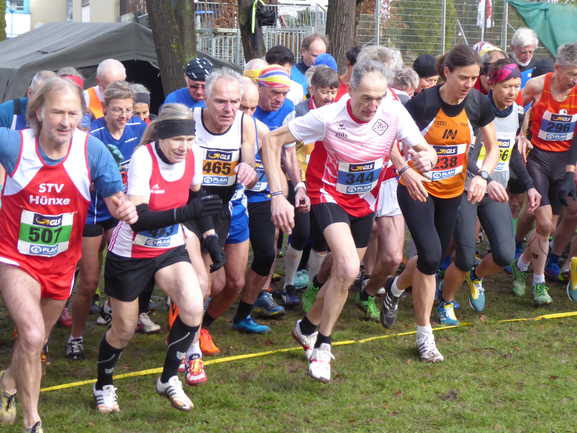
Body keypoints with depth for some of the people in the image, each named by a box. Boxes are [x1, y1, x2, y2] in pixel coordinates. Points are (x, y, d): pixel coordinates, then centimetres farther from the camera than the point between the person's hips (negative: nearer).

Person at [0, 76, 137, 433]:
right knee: (32, 337, -21)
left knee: (36, 342, 21)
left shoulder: (92, 150, -15)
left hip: (61, 263, 3)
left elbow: (115, 199, -9)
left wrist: (125, 209, -30)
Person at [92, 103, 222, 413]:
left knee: (193, 308, -21)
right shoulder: (143, 158, -27)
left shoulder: (195, 155, -11)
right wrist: (188, 212, -42)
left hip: (170, 248, 4)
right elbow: (138, 218, -33)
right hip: (130, 253, -4)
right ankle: (103, 386, 37)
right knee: (124, 330, 8)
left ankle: (168, 379, 0)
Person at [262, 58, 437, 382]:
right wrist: (278, 195, -29)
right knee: (348, 269, -25)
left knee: (343, 277, 15)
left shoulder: (394, 114, -18)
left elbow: (424, 149, -11)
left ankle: (308, 327, 43)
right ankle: (322, 347, -8)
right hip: (329, 196, -5)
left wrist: (426, 157, -38)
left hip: (364, 202, 5)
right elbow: (273, 140, -21)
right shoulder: (328, 117, -26)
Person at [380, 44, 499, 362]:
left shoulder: (477, 103, -8)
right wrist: (404, 170, -34)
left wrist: (482, 175, -17)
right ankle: (424, 334, -2)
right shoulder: (423, 103, -21)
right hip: (417, 189, -5)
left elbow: (493, 148, 2)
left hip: (451, 192, 5)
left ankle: (395, 288, 46)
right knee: (431, 255, -17)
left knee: (432, 258, 13)